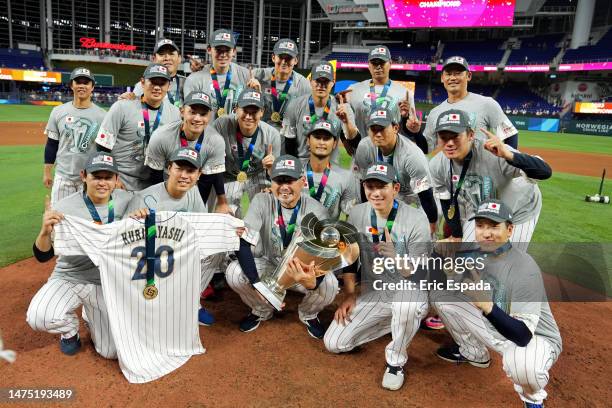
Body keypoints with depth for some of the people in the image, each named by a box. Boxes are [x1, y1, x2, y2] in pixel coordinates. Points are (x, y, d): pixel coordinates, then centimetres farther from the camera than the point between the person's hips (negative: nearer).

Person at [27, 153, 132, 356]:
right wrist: (45, 232, -34)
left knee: (111, 351, 1)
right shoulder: (63, 208, -15)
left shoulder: (126, 201, -9)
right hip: (69, 278, -1)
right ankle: (70, 329, 8)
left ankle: (91, 315, 33)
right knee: (39, 317, -30)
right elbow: (42, 256, -12)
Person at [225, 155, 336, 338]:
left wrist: (313, 282, -50)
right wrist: (257, 283, -36)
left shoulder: (316, 210, -19)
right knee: (233, 273, -26)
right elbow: (243, 243, -23)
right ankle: (262, 310, 8)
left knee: (329, 284, -31)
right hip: (269, 265, 1)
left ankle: (308, 314, 8)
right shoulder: (262, 201, -17)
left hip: (304, 269, -1)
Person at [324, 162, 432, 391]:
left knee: (407, 300, -41)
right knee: (333, 343, -6)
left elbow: (418, 274, -17)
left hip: (407, 289, -4)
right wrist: (349, 295, 0)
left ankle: (396, 362, -11)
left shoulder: (417, 220, -17)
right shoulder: (357, 214, -4)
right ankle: (393, 322, 16)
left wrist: (395, 259, -37)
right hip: (371, 292, 5)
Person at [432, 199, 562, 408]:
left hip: (537, 338, -6)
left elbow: (523, 336, -34)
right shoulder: (476, 252, -11)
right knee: (441, 294, -3)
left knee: (520, 364, -42)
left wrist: (488, 306, -48)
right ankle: (474, 353, 20)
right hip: (495, 325, 7)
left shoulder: (524, 268, -31)